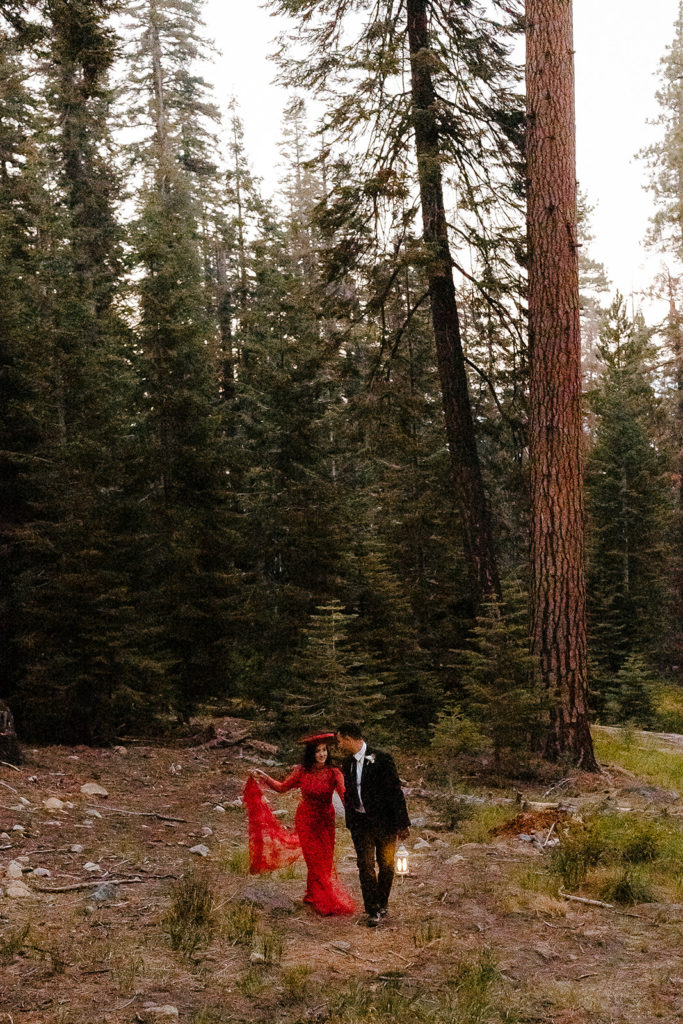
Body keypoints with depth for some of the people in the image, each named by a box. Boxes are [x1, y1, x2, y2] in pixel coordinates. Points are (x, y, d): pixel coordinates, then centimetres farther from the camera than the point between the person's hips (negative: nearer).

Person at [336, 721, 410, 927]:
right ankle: (373, 910, 2)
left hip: (383, 821, -4)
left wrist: (401, 823, -11)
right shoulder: (347, 763, 7)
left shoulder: (381, 759, -13)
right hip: (360, 822, 4)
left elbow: (395, 791, -11)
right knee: (365, 864, -3)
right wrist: (350, 823, 14)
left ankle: (382, 904, 26)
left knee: (385, 864, 7)